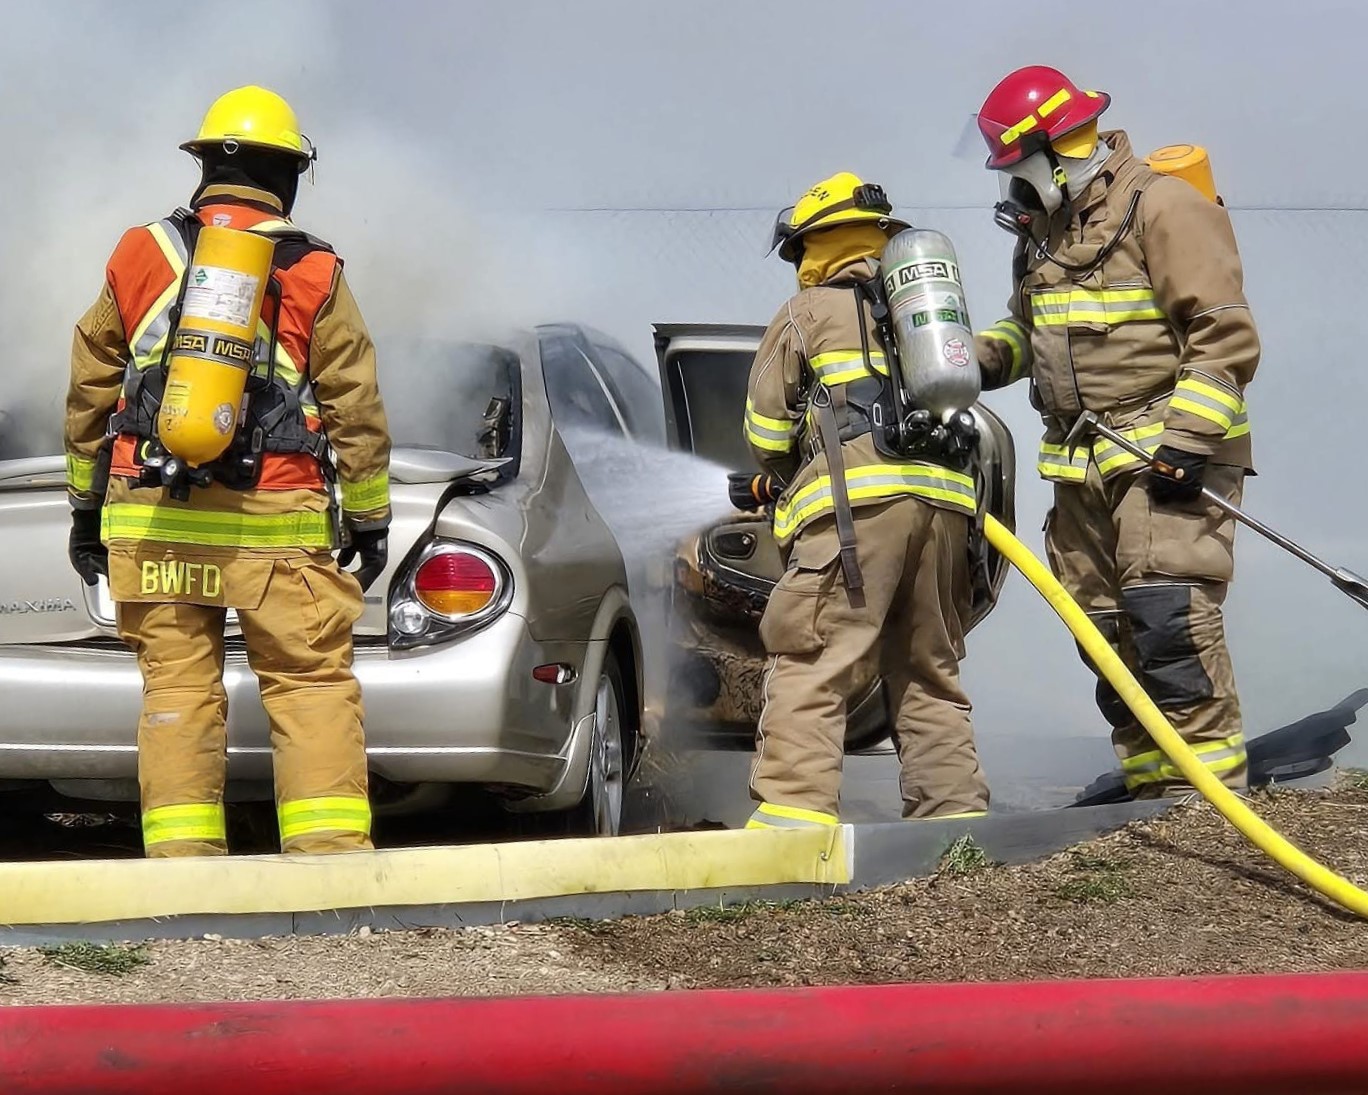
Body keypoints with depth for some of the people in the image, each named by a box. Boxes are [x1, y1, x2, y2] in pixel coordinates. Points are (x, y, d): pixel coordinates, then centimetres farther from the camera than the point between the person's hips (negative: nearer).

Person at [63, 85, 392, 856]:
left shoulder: (139, 257, 7)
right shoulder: (312, 272, 1)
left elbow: (90, 392, 12)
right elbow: (356, 409, 2)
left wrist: (86, 503, 20)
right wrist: (370, 519, 11)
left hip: (153, 521, 2)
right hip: (275, 526, -2)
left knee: (177, 687, 5)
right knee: (313, 685, 1)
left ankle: (182, 856, 1)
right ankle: (330, 852, -6)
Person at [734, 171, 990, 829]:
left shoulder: (805, 314, 14)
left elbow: (765, 428, 13)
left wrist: (780, 480, 37)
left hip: (857, 501, -6)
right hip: (945, 499, 6)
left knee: (809, 664, -10)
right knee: (930, 670, 14)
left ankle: (794, 809, -22)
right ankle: (955, 810, 9)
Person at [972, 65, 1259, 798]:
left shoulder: (1161, 207, -10)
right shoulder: (1044, 228, 17)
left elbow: (1225, 335, -14)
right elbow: (1029, 326, 31)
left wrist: (1189, 438, -20)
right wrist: (985, 358, 9)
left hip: (1165, 458, -9)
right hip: (1082, 465, 9)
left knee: (1167, 614, -18)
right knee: (1109, 630, 7)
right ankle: (1153, 791, 11)